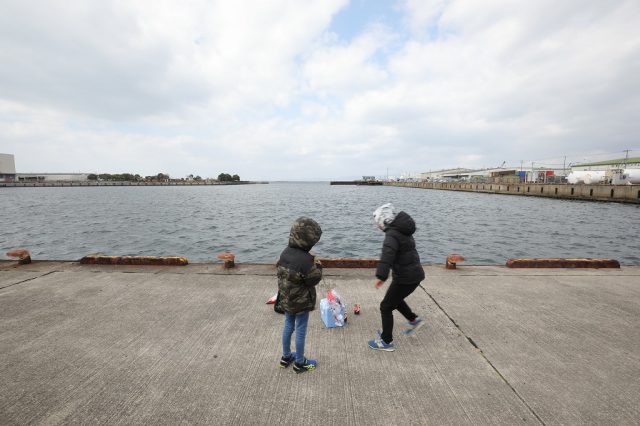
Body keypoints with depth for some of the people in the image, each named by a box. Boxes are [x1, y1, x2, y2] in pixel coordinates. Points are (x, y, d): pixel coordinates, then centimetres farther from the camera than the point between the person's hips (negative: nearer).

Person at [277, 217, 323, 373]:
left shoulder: (285, 253, -5)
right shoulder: (305, 259, -28)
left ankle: (286, 357, 39)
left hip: (286, 299, 7)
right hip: (301, 302, -7)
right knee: (300, 331, 10)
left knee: (288, 326, 22)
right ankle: (300, 363, 27)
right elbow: (314, 280, -19)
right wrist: (318, 266, -3)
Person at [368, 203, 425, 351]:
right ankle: (414, 320, 37)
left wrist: (381, 275, -50)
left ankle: (386, 342, 16)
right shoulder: (402, 230, 9)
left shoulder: (392, 235, -21)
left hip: (406, 277, -9)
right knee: (394, 298, 30)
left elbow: (387, 255, -39)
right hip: (414, 272, 10)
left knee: (386, 307, 4)